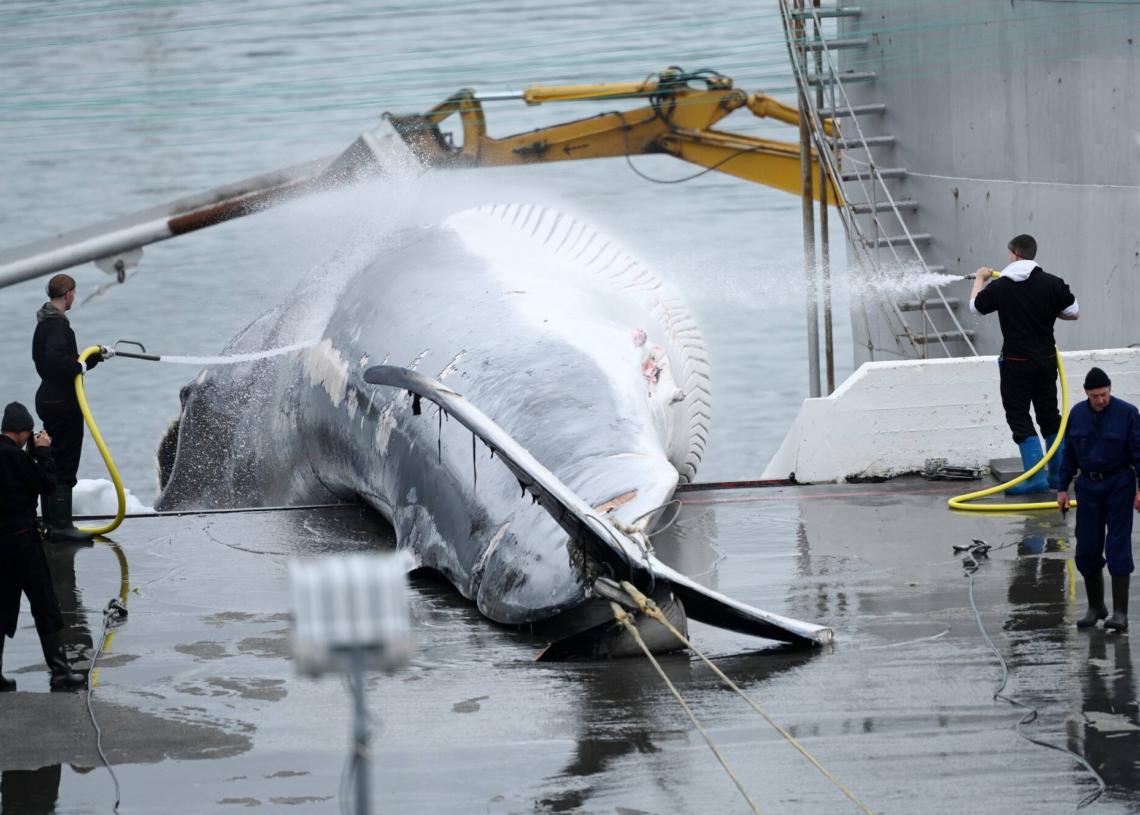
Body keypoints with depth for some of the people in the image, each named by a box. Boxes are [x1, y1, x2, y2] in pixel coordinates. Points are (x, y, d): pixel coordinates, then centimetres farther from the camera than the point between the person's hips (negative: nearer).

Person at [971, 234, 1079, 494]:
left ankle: (1036, 477, -8)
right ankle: (1058, 475, 19)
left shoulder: (1000, 286, -9)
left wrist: (979, 279, 26)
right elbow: (1073, 313, 2)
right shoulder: (1052, 283, -5)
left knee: (1019, 417, 1)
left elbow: (975, 306, 8)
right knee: (1050, 415, 15)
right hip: (1047, 360, 4)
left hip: (1016, 362, -4)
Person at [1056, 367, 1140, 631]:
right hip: (1089, 486, 4)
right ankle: (1095, 607, 21)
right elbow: (1069, 453, 11)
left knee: (1118, 547, -7)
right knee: (1087, 549, 5)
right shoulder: (1077, 414, 3)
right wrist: (1062, 487, 9)